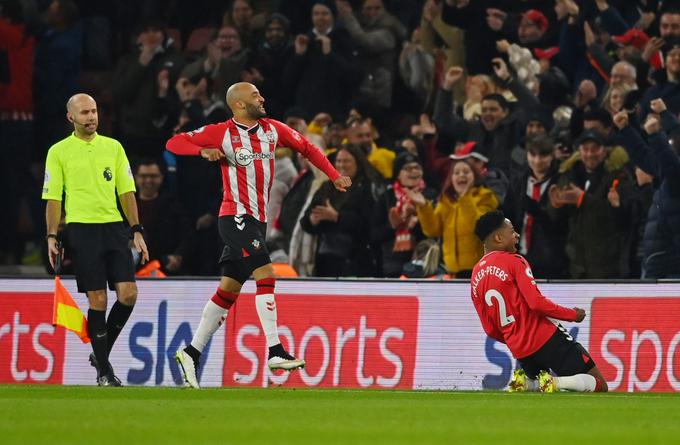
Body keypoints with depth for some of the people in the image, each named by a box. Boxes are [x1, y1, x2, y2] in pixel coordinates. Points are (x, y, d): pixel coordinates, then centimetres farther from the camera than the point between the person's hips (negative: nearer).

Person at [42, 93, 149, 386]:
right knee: (97, 300, -6)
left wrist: (136, 231, 7)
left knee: (128, 295, -7)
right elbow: (53, 198, 4)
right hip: (81, 228, -3)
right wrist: (52, 237, -4)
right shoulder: (59, 151, 4)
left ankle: (102, 352, 14)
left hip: (114, 228, 3)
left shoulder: (113, 147, 12)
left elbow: (126, 191, 13)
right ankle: (103, 371, 3)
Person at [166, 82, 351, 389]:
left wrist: (334, 176, 18)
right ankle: (275, 352, -22)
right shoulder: (221, 133, -7)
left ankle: (191, 353, 16)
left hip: (257, 220, 7)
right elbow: (174, 143, -4)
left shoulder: (272, 129, 9)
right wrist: (203, 151, -22)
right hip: (236, 217, -7)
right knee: (265, 275, -19)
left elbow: (306, 147, 22)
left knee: (228, 290, 9)